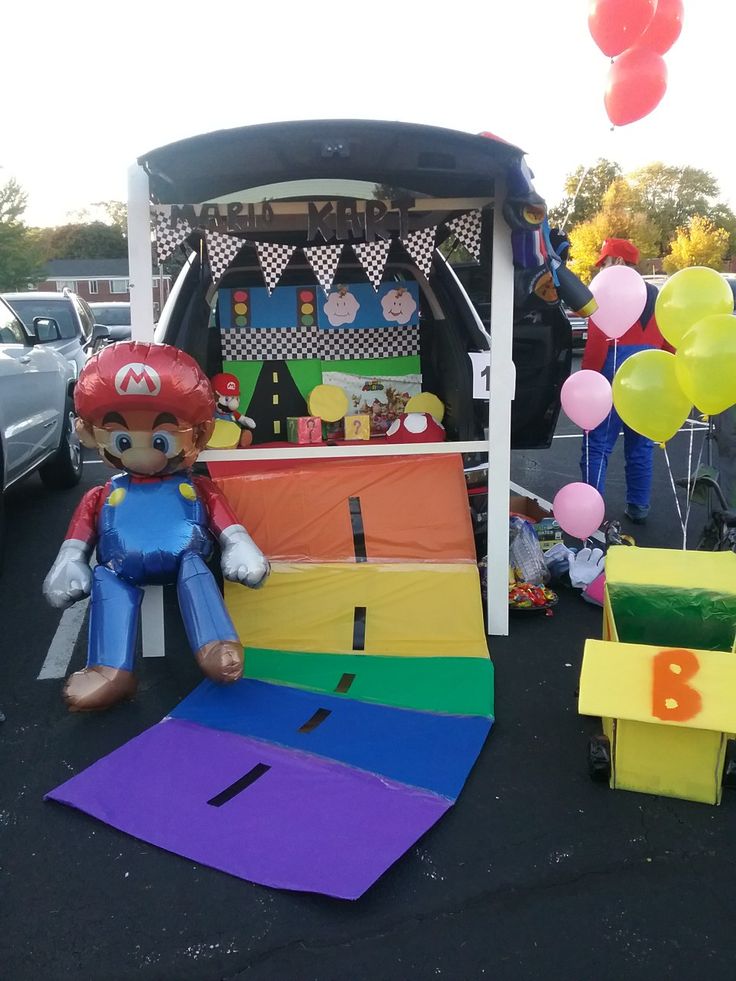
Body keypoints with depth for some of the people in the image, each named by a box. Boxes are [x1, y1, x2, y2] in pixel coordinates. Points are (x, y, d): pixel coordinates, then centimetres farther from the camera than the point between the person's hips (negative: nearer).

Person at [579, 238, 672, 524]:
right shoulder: (656, 296, 14)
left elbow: (598, 340, -13)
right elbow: (668, 344, 16)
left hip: (615, 372, -6)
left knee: (598, 445, -3)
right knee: (641, 445, 13)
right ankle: (638, 507, 17)